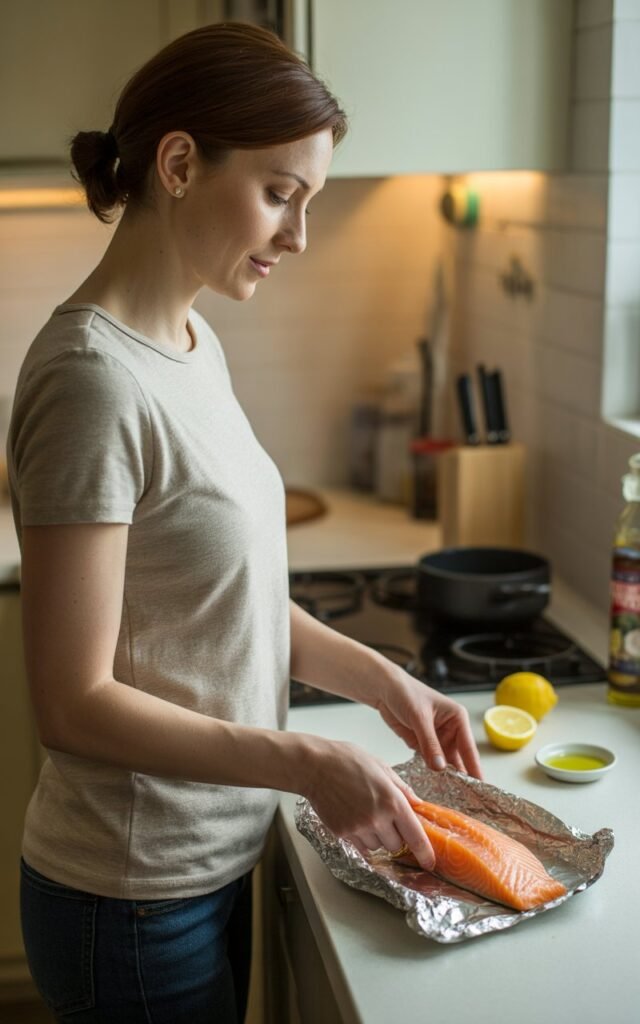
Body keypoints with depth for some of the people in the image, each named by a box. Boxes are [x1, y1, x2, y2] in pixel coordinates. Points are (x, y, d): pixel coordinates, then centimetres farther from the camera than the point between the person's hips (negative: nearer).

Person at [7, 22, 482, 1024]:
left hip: (218, 859, 8)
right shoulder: (93, 379, -24)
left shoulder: (193, 342, 3)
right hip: (136, 903, -8)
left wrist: (381, 678, 1)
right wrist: (308, 764, -23)